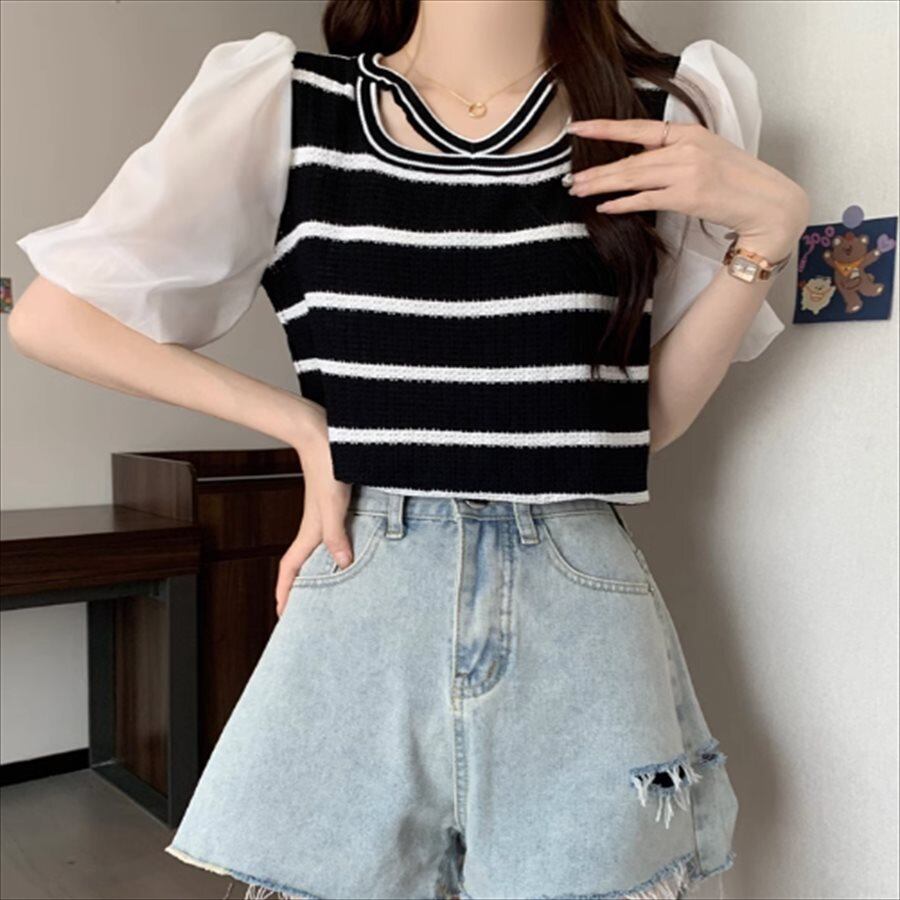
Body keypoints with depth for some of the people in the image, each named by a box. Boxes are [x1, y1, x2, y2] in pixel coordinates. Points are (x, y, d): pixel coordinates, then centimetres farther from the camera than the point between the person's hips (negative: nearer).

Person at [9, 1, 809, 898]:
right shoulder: (282, 103, -1)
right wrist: (298, 421, -4)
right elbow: (51, 314, 1)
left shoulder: (665, 119, 5)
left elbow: (651, 415, 6)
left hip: (581, 627, 2)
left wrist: (768, 227, -5)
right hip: (362, 620, -1)